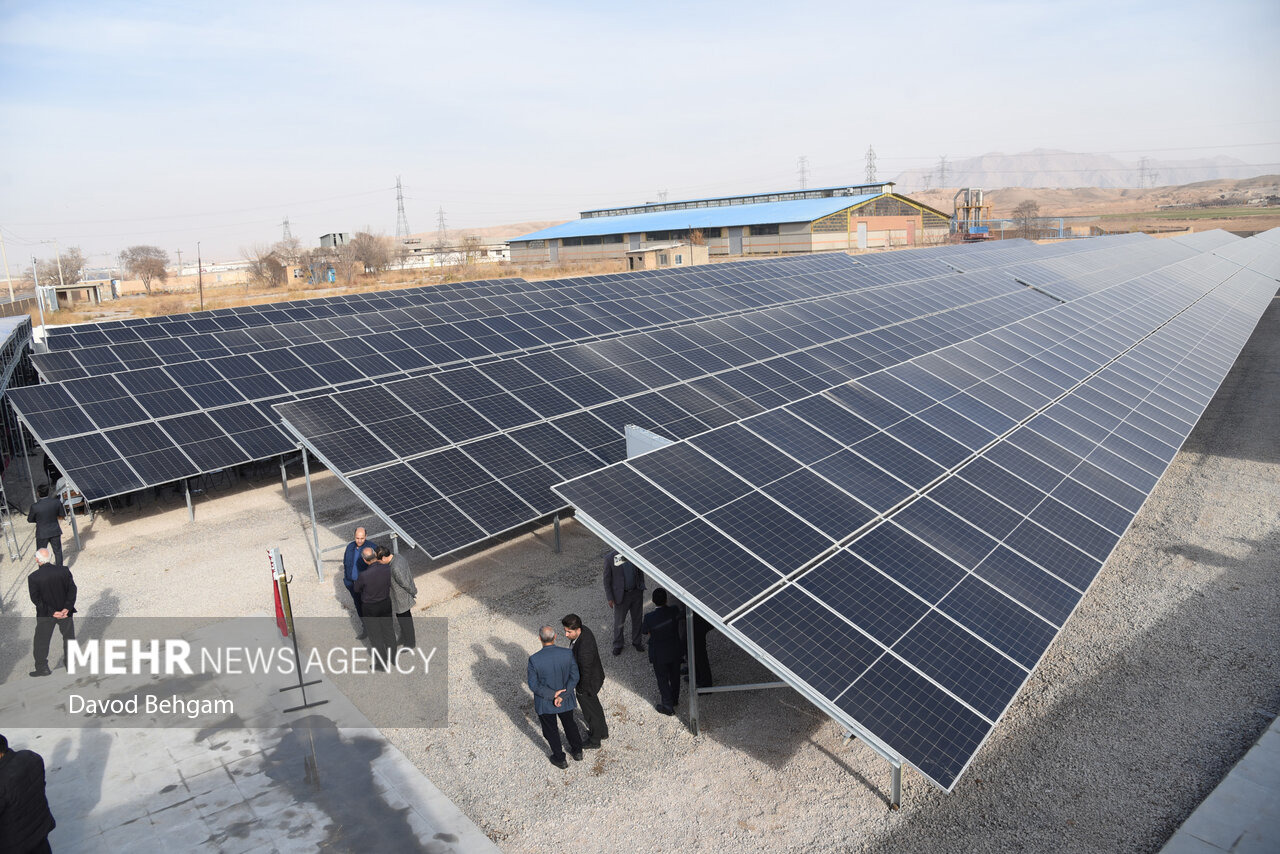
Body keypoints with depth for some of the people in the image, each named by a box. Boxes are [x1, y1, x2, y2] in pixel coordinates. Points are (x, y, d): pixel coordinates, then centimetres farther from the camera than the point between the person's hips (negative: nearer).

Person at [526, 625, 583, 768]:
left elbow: (533, 685, -20)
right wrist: (562, 695, -17)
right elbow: (574, 677, -17)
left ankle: (560, 759, 39)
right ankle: (577, 751, 47)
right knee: (570, 724, 28)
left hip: (544, 702, -2)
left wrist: (552, 695, -17)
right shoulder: (567, 654, -20)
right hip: (566, 699, 2)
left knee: (550, 730, 22)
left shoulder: (534, 659, -26)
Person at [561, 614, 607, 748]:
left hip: (588, 682, -8)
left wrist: (582, 691, -13)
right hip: (594, 674, 8)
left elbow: (586, 673, -28)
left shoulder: (584, 649, -43)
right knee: (595, 705, 30)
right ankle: (602, 731, 54)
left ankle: (594, 740, 45)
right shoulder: (584, 630, -16)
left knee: (590, 711, 19)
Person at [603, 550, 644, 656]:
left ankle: (636, 641, 43)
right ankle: (617, 645, 39)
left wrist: (642, 588, 8)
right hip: (621, 595, -3)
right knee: (619, 622, 15)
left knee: (637, 619, 20)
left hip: (636, 593, 3)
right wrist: (610, 598, -9)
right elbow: (607, 580, -11)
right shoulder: (610, 558, -19)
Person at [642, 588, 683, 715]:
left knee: (663, 679, 16)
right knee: (674, 676, 24)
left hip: (660, 655, -4)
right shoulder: (674, 612, -20)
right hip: (675, 651, 4)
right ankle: (674, 699, 46)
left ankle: (668, 706, 30)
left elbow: (644, 631, -10)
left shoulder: (650, 617, -29)